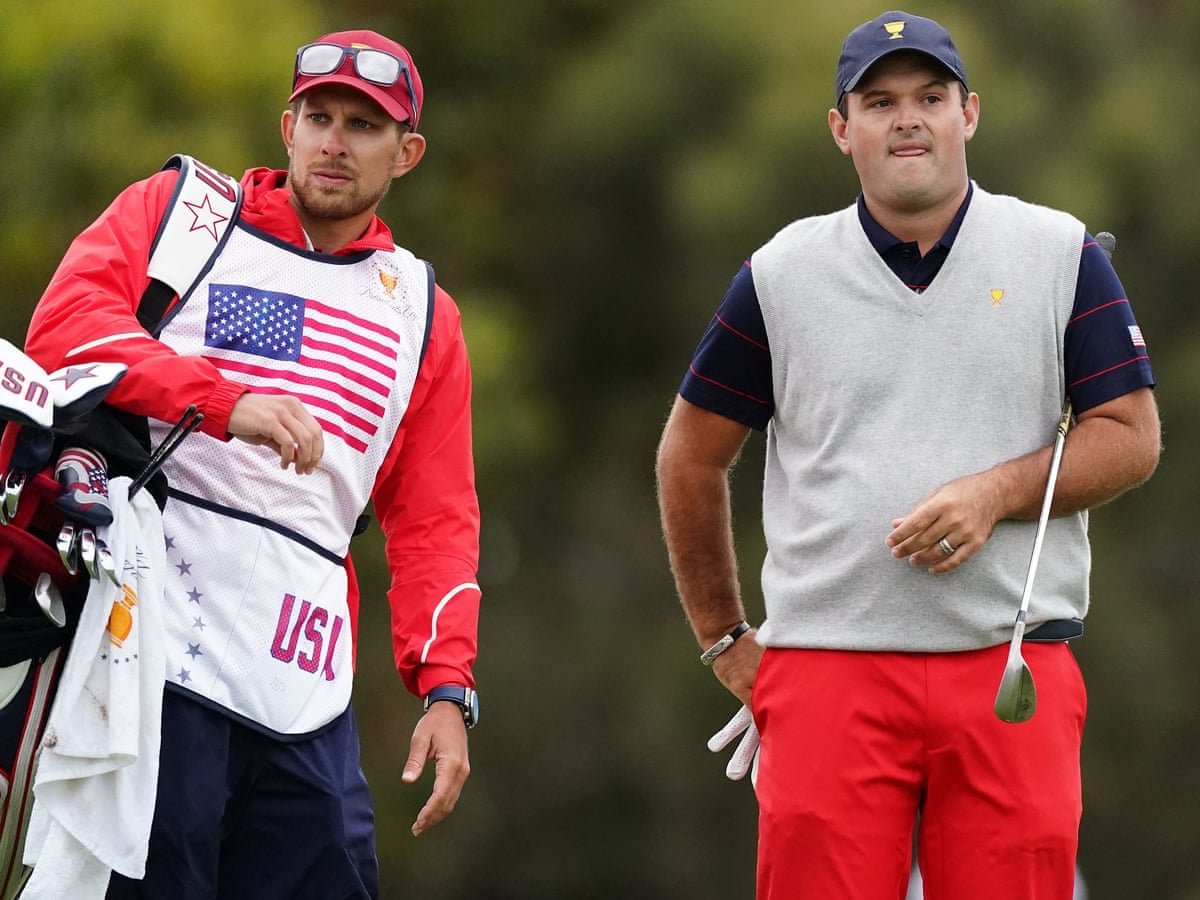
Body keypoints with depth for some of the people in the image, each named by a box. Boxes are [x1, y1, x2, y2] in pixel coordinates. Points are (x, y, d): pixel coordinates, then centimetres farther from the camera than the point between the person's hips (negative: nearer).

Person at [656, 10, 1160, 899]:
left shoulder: (1062, 255, 8)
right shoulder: (780, 275, 8)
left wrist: (994, 494, -9)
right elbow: (692, 459, 17)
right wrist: (724, 638, 15)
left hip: (1014, 662, 0)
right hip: (827, 663, 0)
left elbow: (1131, 438, 6)